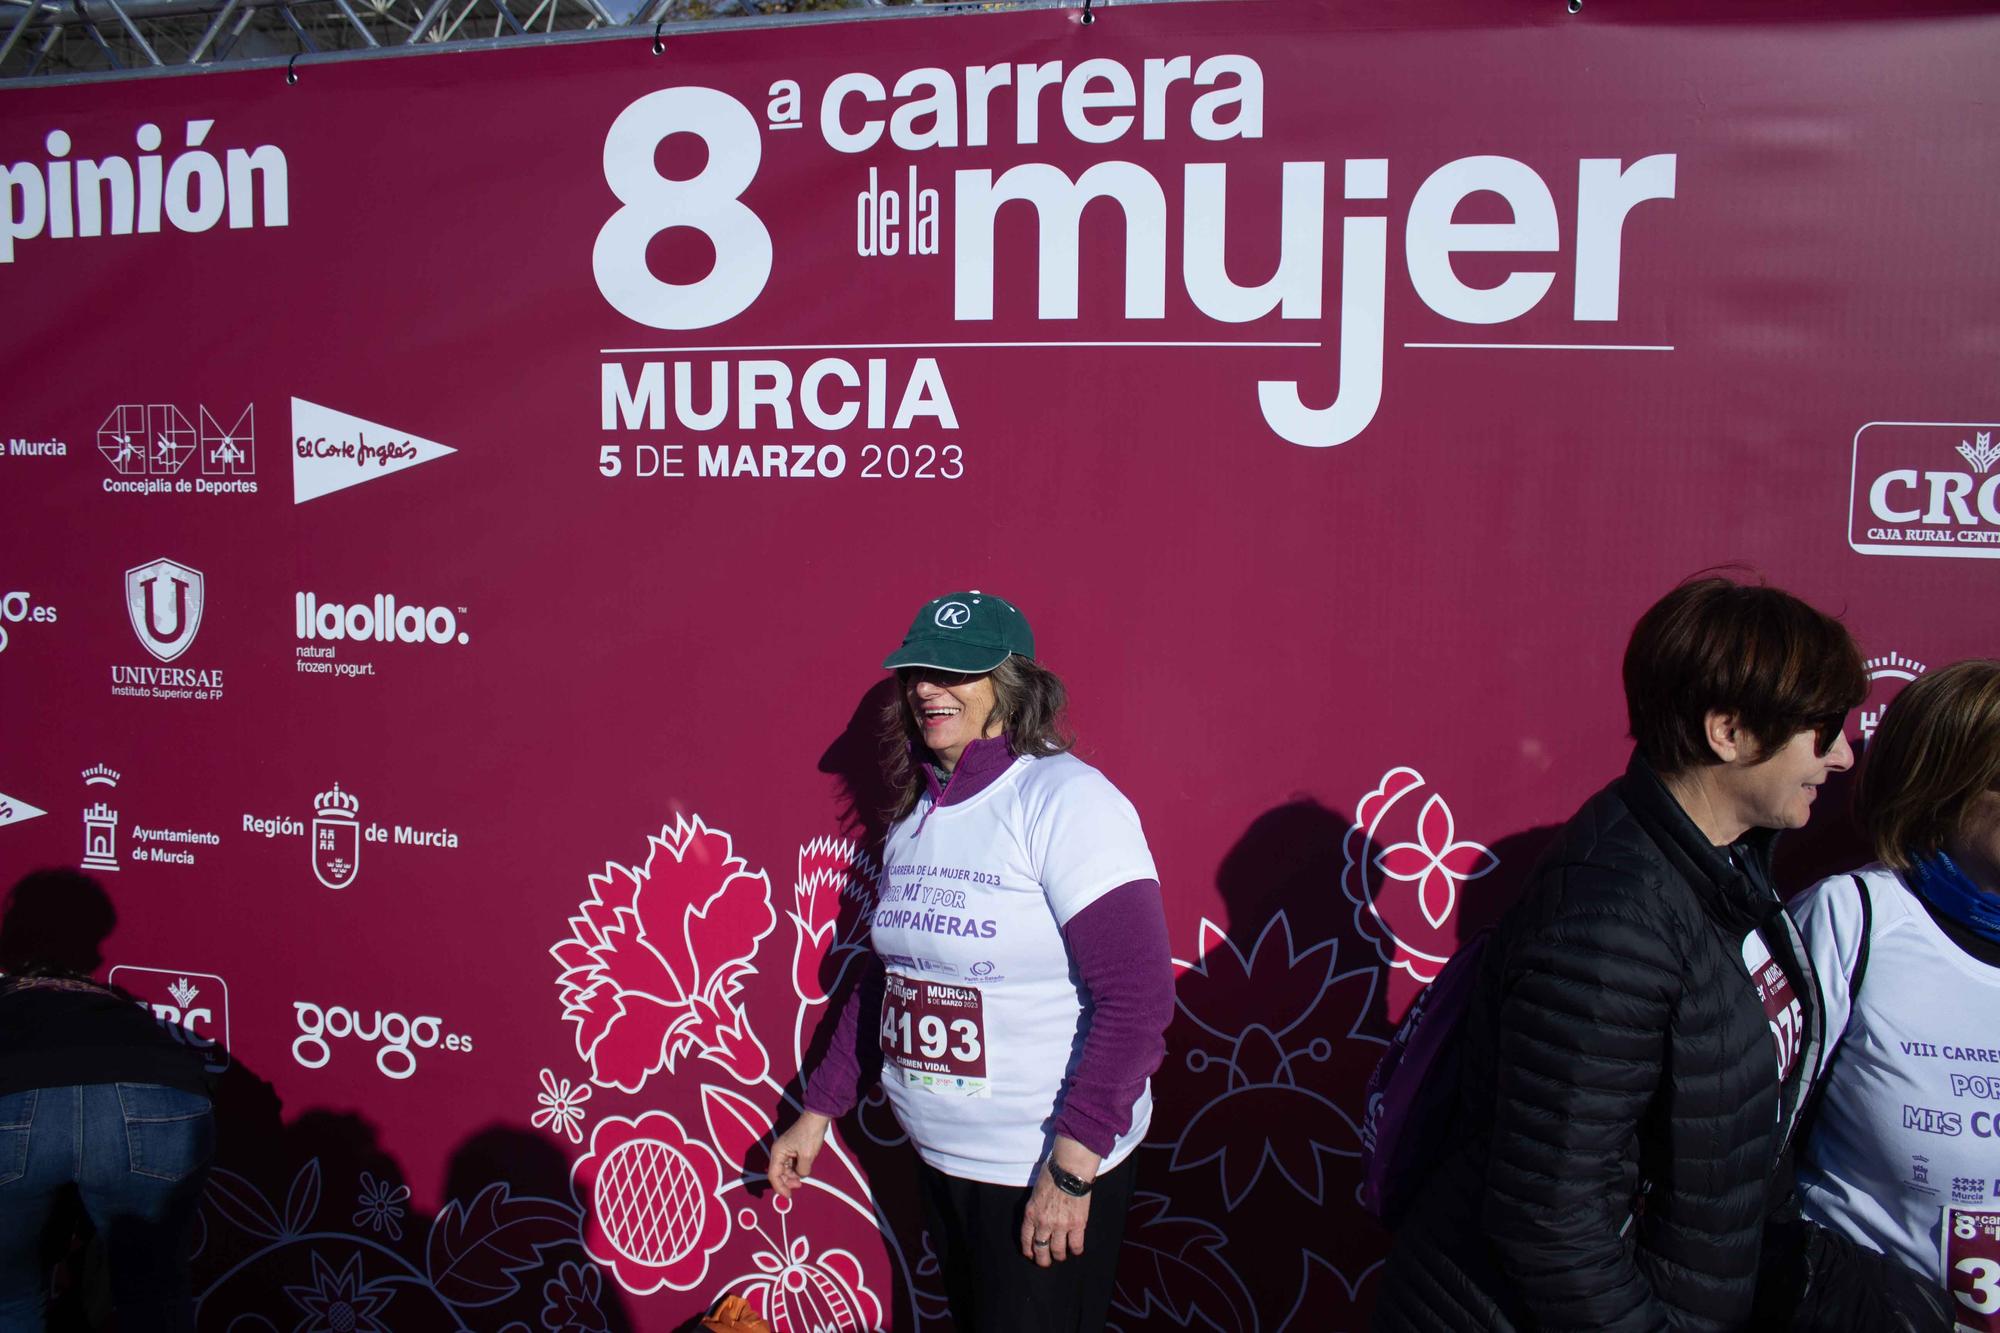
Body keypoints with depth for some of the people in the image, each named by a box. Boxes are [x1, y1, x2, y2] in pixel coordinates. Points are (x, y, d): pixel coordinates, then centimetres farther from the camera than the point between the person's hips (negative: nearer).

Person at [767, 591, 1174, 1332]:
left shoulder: (1065, 800, -17)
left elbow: (1138, 999, -22)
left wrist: (1071, 1168, -24)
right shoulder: (915, 814, 6)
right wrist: (818, 1111, 14)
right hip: (939, 1160, 7)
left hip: (1049, 1174, -7)